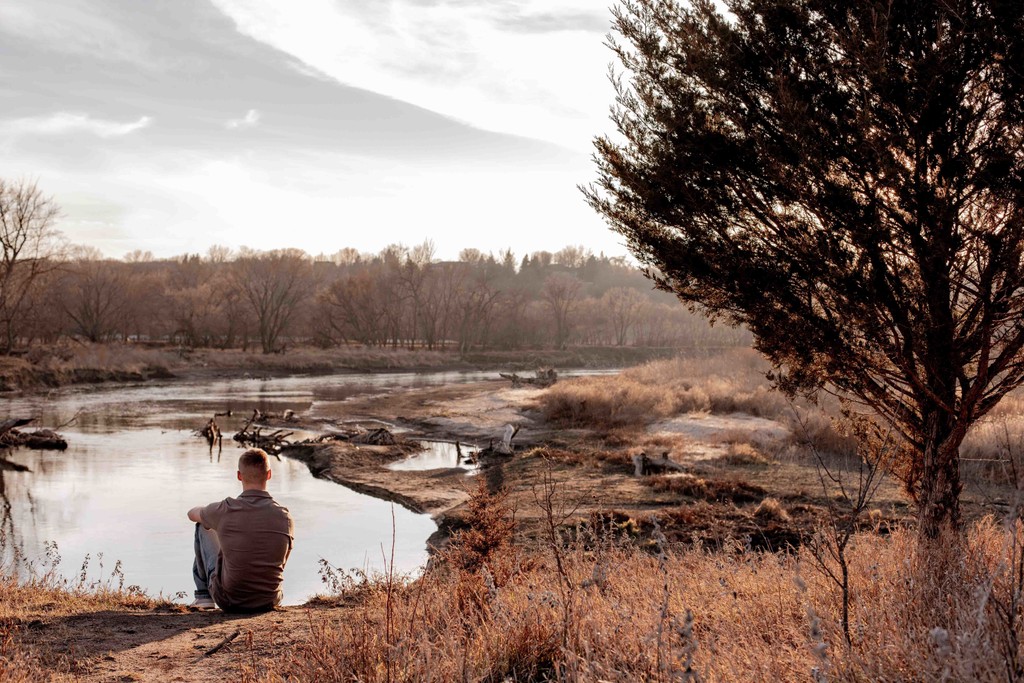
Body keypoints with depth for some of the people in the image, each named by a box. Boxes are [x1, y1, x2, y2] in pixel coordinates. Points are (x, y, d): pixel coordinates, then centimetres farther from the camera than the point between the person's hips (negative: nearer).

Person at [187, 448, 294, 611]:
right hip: (268, 602, 2)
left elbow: (192, 513, 8)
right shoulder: (284, 517, -13)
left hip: (228, 601, -2)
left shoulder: (225, 510, -17)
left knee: (203, 526, 17)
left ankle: (203, 595, 27)